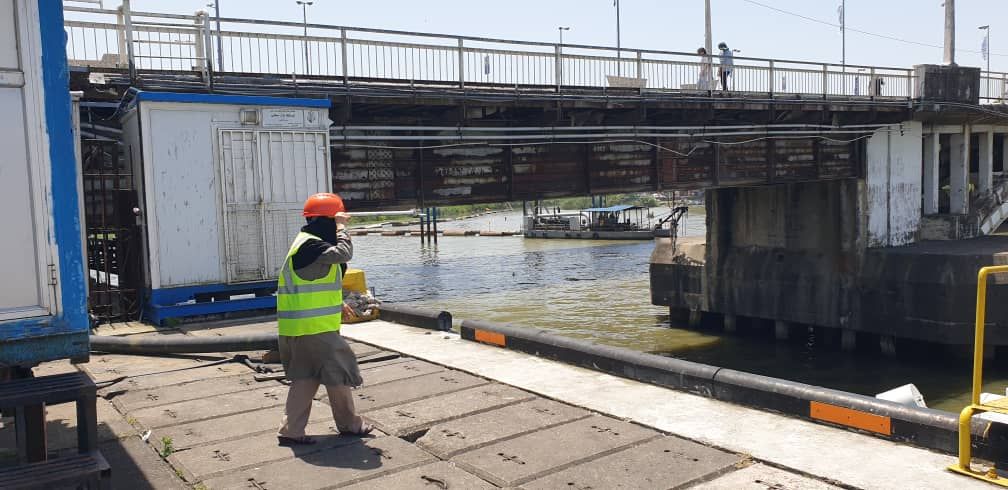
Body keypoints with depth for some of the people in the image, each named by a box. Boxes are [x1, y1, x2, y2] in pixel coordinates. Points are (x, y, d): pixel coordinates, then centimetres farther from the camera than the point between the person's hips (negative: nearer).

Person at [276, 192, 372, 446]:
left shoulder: (307, 243, 18)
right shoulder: (311, 245, -17)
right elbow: (344, 253, -33)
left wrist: (337, 305, 23)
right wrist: (341, 226, -19)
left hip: (299, 328, 10)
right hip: (315, 328, -10)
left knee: (305, 377, 13)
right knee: (338, 373, 4)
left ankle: (291, 430, 12)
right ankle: (349, 424, 18)